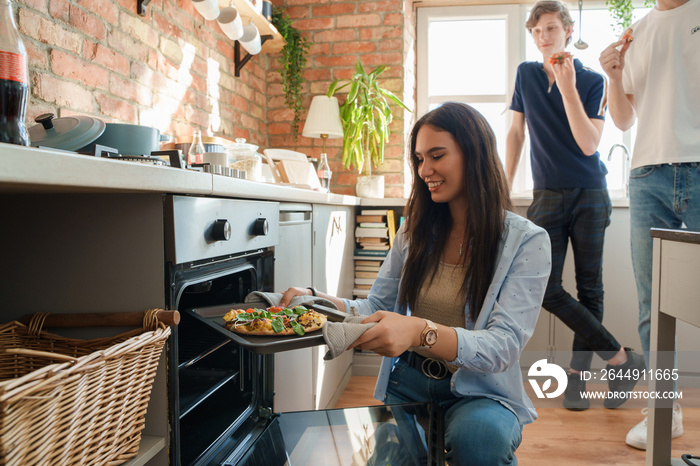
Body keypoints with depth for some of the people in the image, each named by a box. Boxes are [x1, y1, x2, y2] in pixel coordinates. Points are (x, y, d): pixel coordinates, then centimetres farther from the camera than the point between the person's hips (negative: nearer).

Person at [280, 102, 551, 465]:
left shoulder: (527, 241, -9)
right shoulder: (415, 230, 5)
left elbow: (504, 346, -20)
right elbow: (376, 306, 4)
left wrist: (420, 332, -39)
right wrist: (317, 301, -17)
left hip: (481, 391, -2)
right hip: (408, 384, 3)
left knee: (479, 434, -32)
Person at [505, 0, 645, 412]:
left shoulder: (593, 81, -1)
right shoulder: (526, 74, 9)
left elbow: (588, 144, -13)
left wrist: (568, 87, -18)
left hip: (590, 195, -2)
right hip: (548, 196, 2)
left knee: (589, 288, 2)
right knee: (545, 288, -8)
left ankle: (578, 372, 16)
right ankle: (621, 358, 4)